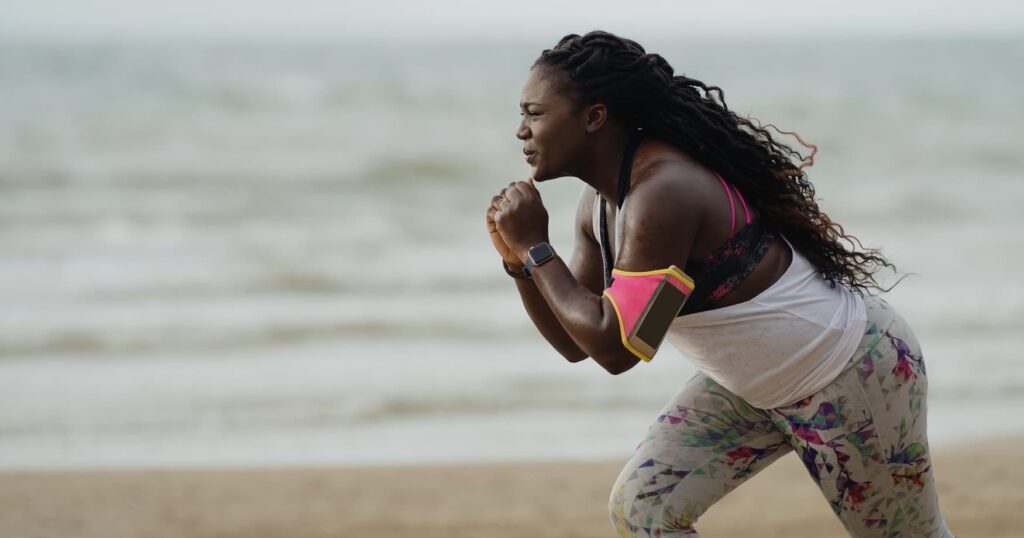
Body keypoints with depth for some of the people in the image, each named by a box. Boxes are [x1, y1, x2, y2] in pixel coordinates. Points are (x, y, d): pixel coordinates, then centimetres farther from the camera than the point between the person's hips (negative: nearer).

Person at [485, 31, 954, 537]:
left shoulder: (661, 193, -32)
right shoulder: (600, 203, -2)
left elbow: (615, 347, -32)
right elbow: (576, 342, 4)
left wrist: (535, 249, -25)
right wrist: (519, 262, -11)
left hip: (854, 368, -9)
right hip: (753, 383, 9)